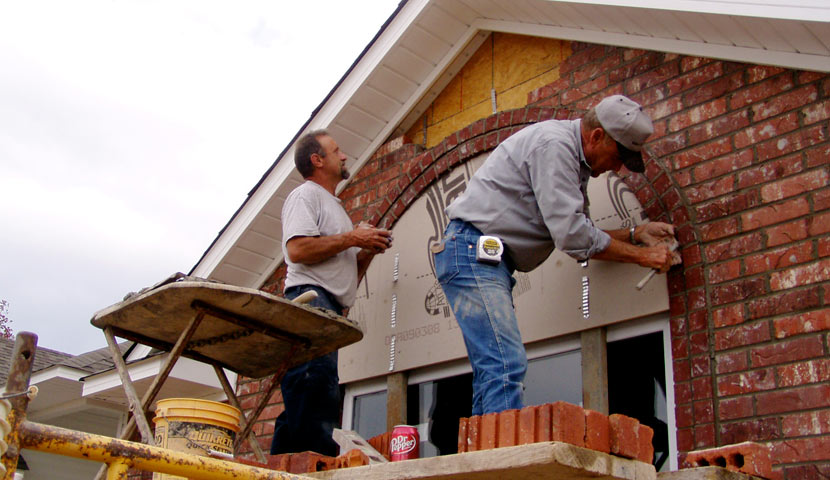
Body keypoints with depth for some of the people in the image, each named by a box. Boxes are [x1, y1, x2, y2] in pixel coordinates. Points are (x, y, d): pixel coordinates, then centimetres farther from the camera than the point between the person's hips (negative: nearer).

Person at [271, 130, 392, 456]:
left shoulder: (333, 207, 33)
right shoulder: (305, 196, 4)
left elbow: (348, 275, 32)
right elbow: (298, 249, -15)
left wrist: (368, 250, 13)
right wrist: (352, 238, -7)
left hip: (331, 308, 9)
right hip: (310, 298, -9)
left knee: (302, 403, 3)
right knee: (317, 392, -22)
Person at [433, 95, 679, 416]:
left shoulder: (574, 160, 18)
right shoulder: (554, 143, -14)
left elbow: (577, 236, 19)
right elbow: (571, 234, -19)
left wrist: (636, 233, 9)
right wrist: (641, 256, -10)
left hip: (488, 259, 10)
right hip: (473, 249, -10)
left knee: (493, 371, 5)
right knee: (506, 365, -19)